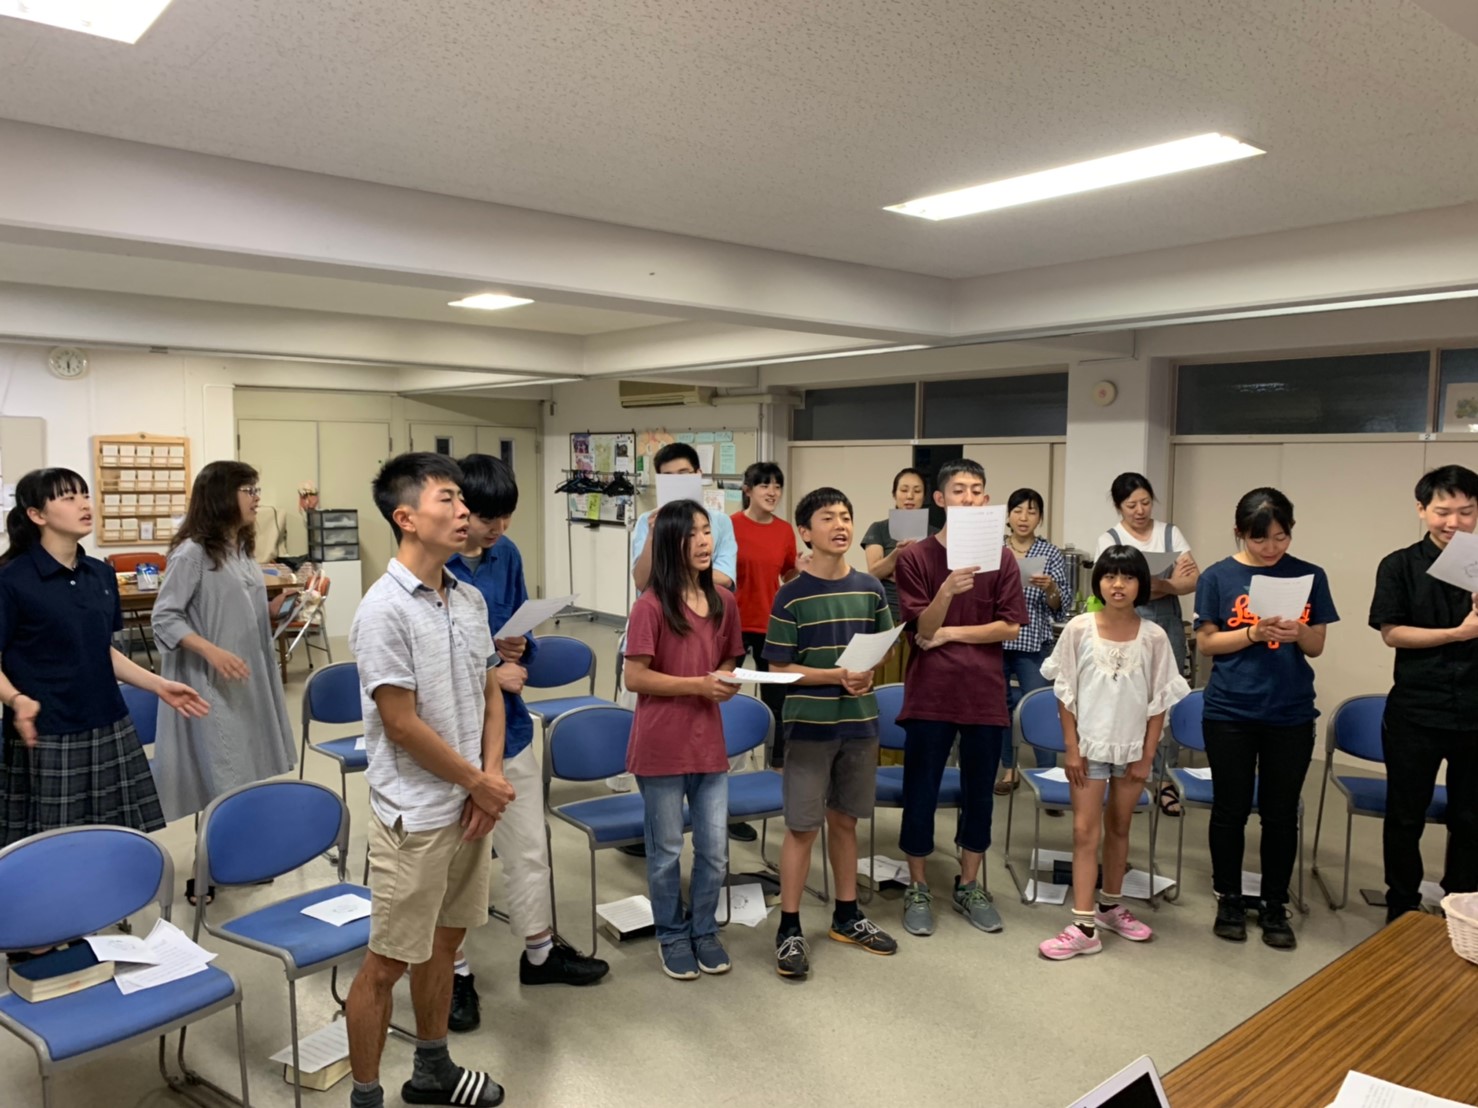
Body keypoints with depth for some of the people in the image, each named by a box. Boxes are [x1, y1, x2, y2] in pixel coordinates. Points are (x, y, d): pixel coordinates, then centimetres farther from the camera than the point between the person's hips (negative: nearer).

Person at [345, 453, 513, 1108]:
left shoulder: (469, 600, 3)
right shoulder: (385, 610, -19)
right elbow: (402, 723, -19)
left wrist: (491, 776, -4)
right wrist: (479, 784, -11)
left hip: (468, 805, 7)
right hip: (415, 815, -7)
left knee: (443, 941, 21)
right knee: (388, 961, 6)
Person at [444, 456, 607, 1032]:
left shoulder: (507, 554, 0)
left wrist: (521, 649, -12)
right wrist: (490, 675, -22)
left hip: (507, 723, 5)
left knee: (529, 848, 18)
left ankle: (541, 951, 38)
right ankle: (456, 971, 31)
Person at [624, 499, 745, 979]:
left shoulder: (724, 602, 4)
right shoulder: (651, 606, -14)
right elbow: (635, 677, -14)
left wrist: (728, 681, -5)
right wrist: (698, 685, -18)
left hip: (709, 741, 5)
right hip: (661, 745, -5)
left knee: (715, 851, 12)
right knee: (667, 850, 11)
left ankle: (704, 931, 33)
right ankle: (672, 936, 30)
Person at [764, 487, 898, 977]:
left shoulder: (870, 589, 2)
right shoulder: (792, 595, -10)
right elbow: (781, 667, -9)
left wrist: (868, 673, -11)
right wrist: (839, 676, -20)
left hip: (860, 721, 4)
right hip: (810, 723, -4)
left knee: (845, 820, 16)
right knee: (802, 826, 2)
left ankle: (847, 916, 31)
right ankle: (789, 929, 15)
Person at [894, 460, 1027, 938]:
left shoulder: (1000, 558, 3)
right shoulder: (916, 557, -3)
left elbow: (1010, 627, -1)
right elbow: (922, 630, -9)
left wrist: (951, 633, -9)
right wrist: (946, 592, -28)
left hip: (985, 694, 2)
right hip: (930, 695, -2)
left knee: (979, 794, 12)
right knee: (921, 794, 5)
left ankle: (970, 887, 29)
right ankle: (918, 889, 21)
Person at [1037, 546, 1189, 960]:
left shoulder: (1154, 637, -5)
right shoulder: (1079, 629, -8)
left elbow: (1160, 700, 0)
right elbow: (1065, 692, -4)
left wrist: (1147, 755, -1)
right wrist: (1071, 747, -6)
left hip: (1132, 748, 2)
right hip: (1089, 745, -1)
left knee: (1118, 827, 15)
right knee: (1085, 831, -2)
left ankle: (1110, 906, 33)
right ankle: (1084, 927, 0)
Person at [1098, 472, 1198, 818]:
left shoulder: (1170, 533, 8)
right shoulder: (1109, 540, 0)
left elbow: (1194, 581, -1)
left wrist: (1153, 586, -16)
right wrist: (1171, 584, -18)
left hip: (1168, 626, 2)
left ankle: (1160, 778, 11)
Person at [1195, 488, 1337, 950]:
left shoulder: (1309, 576, 1)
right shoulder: (1218, 577, -4)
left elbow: (1317, 647, 4)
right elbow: (1205, 643, -4)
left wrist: (1298, 634, -17)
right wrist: (1253, 633, -18)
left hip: (1291, 715, 2)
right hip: (1230, 713, -1)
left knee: (1281, 813, 9)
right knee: (1231, 809, 9)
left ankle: (1275, 906, 24)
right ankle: (1229, 899, 25)